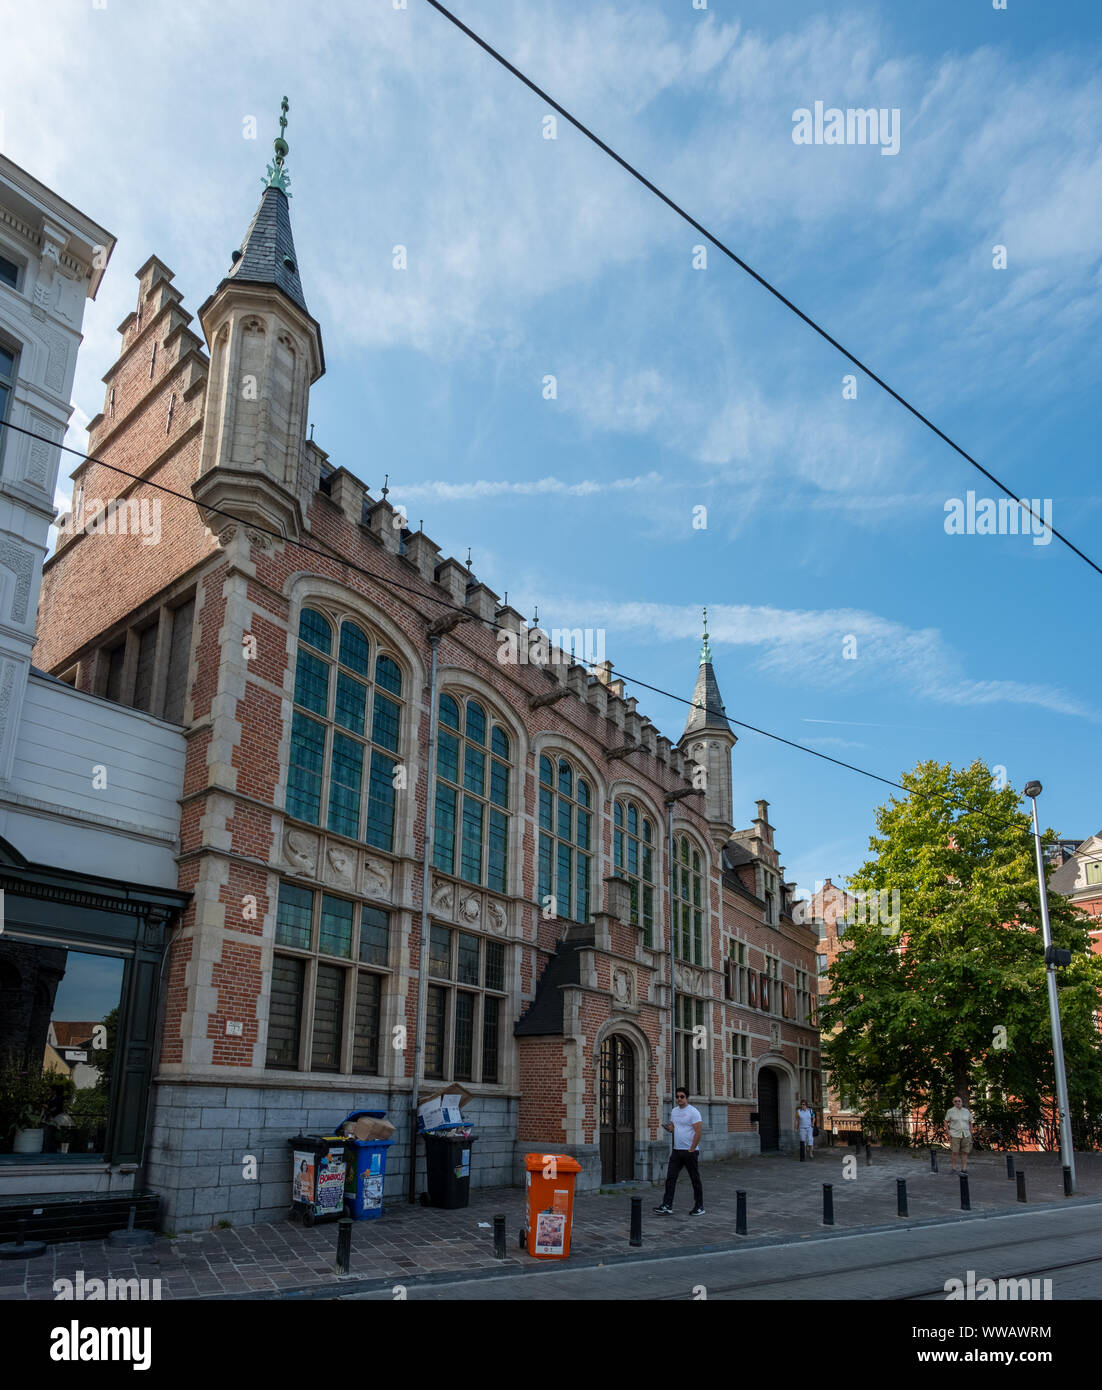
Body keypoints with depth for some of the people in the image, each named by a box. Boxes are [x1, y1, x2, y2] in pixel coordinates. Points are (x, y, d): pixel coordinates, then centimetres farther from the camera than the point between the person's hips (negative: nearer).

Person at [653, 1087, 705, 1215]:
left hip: (690, 1151, -7)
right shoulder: (674, 1111, 11)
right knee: (670, 1177, 0)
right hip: (677, 1151, 7)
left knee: (695, 1180, 4)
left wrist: (691, 1150, -17)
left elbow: (698, 1132, -16)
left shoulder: (693, 1112, -13)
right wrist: (669, 1128, -7)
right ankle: (667, 1206, 1)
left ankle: (699, 1207, 14)